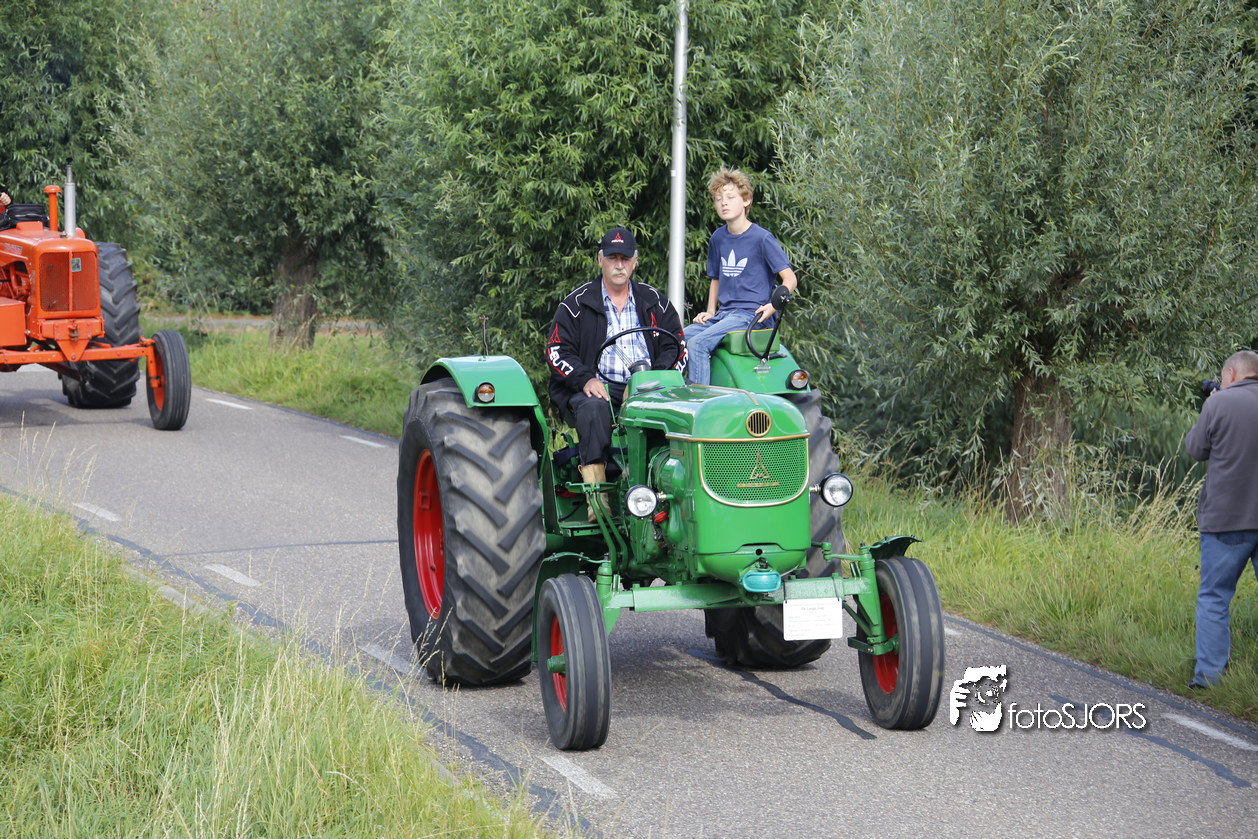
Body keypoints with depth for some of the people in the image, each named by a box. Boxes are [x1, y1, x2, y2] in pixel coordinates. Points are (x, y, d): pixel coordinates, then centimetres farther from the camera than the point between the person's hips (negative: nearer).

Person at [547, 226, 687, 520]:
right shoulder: (576, 304, 10)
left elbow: (676, 348, 14)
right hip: (596, 388, -1)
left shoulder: (654, 302, 17)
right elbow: (557, 351, 5)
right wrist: (585, 379, -13)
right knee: (593, 410, -37)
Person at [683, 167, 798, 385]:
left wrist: (774, 305, -25)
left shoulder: (762, 238, -7)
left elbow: (790, 279, -9)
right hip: (724, 314, 7)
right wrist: (710, 311, 11)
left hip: (751, 313, -7)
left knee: (699, 343, -27)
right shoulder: (718, 238, 12)